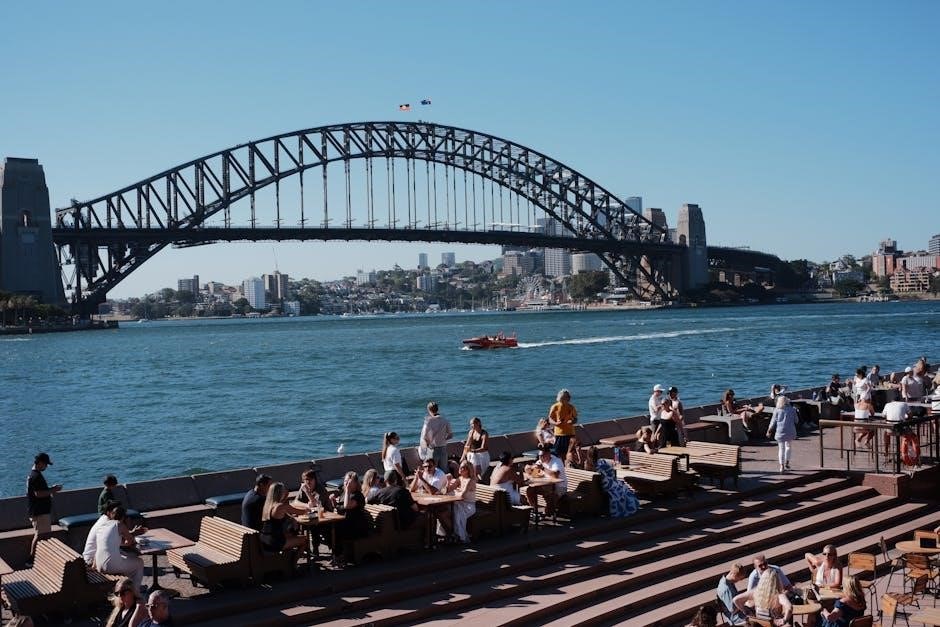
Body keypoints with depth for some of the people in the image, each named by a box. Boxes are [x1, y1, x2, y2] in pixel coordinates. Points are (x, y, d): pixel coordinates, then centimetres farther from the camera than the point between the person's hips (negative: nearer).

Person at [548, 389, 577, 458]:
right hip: (559, 433, -3)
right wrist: (555, 423, -21)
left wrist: (572, 421, -9)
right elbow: (550, 419, 1)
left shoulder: (571, 407, 8)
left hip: (570, 433, 3)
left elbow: (575, 418, 15)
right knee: (560, 453, -3)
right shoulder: (555, 407, -1)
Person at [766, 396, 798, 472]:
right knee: (788, 446, 21)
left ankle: (782, 466, -1)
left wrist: (769, 431, 11)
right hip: (790, 432, 1)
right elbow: (795, 421, 8)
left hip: (780, 431, -1)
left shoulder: (777, 410, -2)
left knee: (781, 448, 5)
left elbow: (773, 422, 1)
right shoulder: (792, 410, 2)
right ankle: (787, 463, 17)